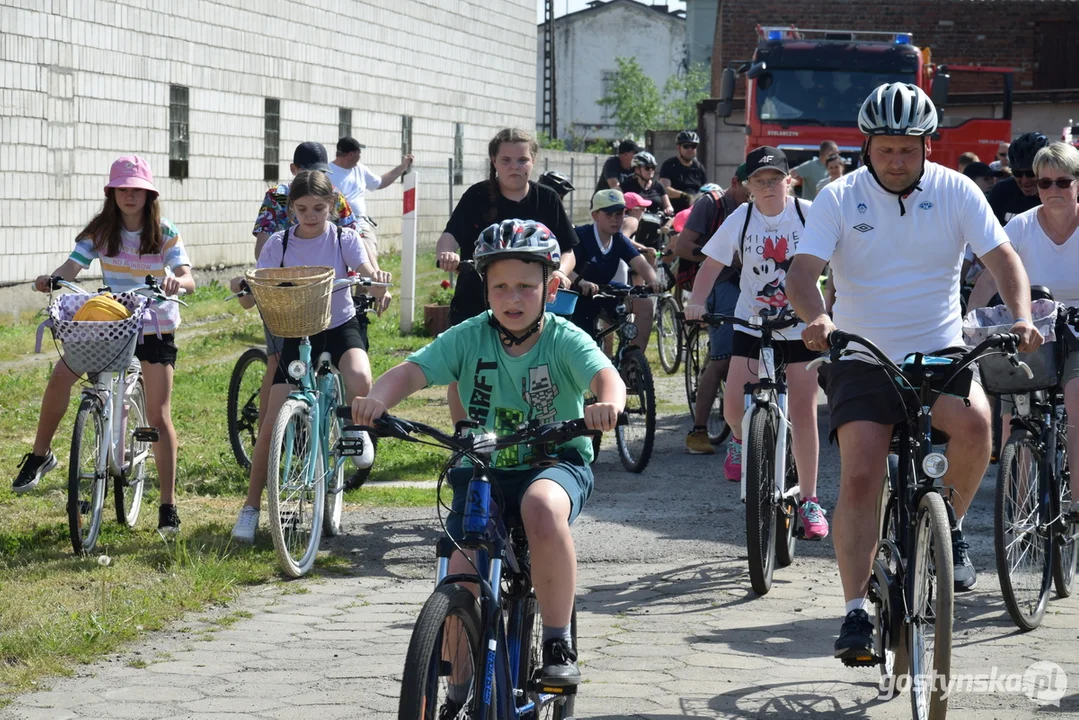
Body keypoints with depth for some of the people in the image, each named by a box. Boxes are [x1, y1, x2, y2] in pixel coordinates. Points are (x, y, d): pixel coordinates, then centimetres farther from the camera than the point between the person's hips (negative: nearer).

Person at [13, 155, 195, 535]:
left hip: (155, 328, -2)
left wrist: (176, 281, -43)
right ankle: (40, 455, 5)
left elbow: (189, 280, -20)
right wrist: (50, 278, -35)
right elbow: (72, 265, -13)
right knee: (60, 376, -17)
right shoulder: (101, 230, -3)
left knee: (158, 415, -8)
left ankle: (168, 505, -2)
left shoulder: (165, 234, -9)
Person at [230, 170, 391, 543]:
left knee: (360, 382, -36)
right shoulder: (280, 244, -2)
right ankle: (251, 508, 5)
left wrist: (376, 278, -44)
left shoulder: (344, 237, -4)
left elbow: (366, 273, -20)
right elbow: (251, 298, -8)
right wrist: (242, 287, -31)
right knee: (272, 426, -7)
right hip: (296, 334, 1)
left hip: (340, 326, -1)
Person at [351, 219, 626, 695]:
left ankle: (559, 642, -21)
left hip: (556, 462, -3)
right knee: (460, 577, -12)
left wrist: (608, 404, -51)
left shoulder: (564, 339, -9)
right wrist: (377, 399, -36)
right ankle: (460, 696, 12)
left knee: (542, 507, -38)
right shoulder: (469, 338, -4)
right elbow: (413, 371, -14)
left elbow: (605, 375, -26)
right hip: (483, 468, 3)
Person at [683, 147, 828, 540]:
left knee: (804, 411, -1)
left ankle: (809, 500, 9)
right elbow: (713, 263, -1)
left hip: (801, 326, -1)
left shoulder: (808, 214, -8)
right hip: (752, 324, 1)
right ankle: (741, 440, 29)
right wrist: (696, 302, -17)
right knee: (734, 406, -10)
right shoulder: (741, 219, -4)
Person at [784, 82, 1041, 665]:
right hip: (863, 357, 0)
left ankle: (949, 527, -3)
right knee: (859, 479, -14)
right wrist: (816, 319, -35)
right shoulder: (840, 198, -4)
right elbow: (802, 271, -13)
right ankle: (856, 612, -8)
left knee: (974, 421, -30)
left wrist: (1022, 317, -26)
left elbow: (1002, 257, -6)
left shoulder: (955, 192, -1)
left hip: (939, 352, 1)